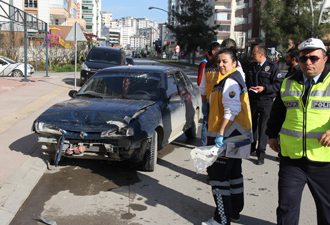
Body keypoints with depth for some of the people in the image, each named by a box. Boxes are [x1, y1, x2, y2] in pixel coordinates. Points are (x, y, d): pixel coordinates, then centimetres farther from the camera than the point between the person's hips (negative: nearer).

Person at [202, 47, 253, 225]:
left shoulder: (230, 82, -17)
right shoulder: (235, 78, 16)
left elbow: (232, 111, -26)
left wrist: (220, 134, -27)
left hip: (227, 137, -11)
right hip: (236, 136, 11)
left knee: (219, 176, -4)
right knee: (233, 174, 19)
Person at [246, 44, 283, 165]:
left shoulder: (272, 66, -7)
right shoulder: (251, 66, 11)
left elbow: (278, 84, -9)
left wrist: (264, 88, -21)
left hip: (265, 102, -5)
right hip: (252, 100, 5)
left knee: (263, 127, -2)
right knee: (251, 125, 13)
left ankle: (261, 154, 7)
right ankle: (251, 147, 31)